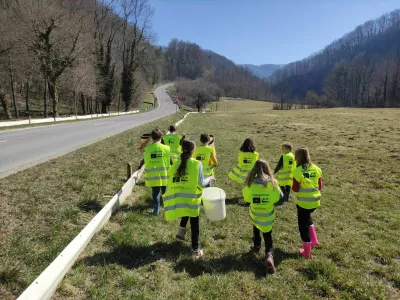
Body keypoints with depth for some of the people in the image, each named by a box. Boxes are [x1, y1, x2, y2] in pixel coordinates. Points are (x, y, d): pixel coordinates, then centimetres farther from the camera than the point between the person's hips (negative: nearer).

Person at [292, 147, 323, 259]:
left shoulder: (298, 171, -19)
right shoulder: (316, 169, -1)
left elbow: (295, 189, -15)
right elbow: (320, 186, 5)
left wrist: (293, 186, 5)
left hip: (303, 202, -6)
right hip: (315, 201, 6)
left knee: (303, 225, 10)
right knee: (307, 217, 32)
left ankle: (307, 252, 20)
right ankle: (314, 240, 32)